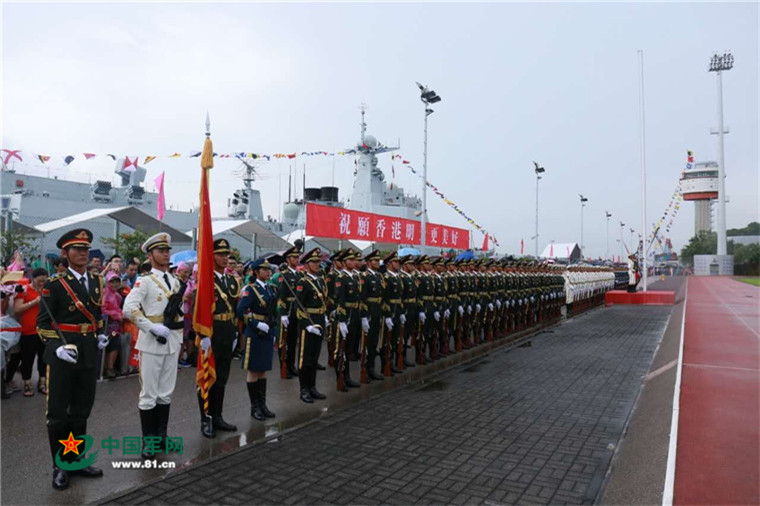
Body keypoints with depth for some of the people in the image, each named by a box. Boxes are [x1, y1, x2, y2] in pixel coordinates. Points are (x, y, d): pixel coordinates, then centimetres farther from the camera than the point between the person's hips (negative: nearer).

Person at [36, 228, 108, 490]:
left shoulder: (96, 281, 9)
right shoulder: (55, 284, -7)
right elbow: (43, 322, -6)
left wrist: (100, 334, 6)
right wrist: (57, 346, -19)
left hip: (88, 354, 5)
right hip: (61, 355, -5)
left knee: (81, 411, 14)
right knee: (58, 413, 6)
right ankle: (59, 466, 21)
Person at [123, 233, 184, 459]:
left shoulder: (175, 281, 12)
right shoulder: (145, 281, -8)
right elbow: (129, 308, -20)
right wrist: (153, 327, -24)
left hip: (172, 342, 6)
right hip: (151, 342, -6)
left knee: (166, 393, 13)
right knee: (149, 394, 3)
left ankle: (161, 435, 25)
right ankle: (148, 440, 14)